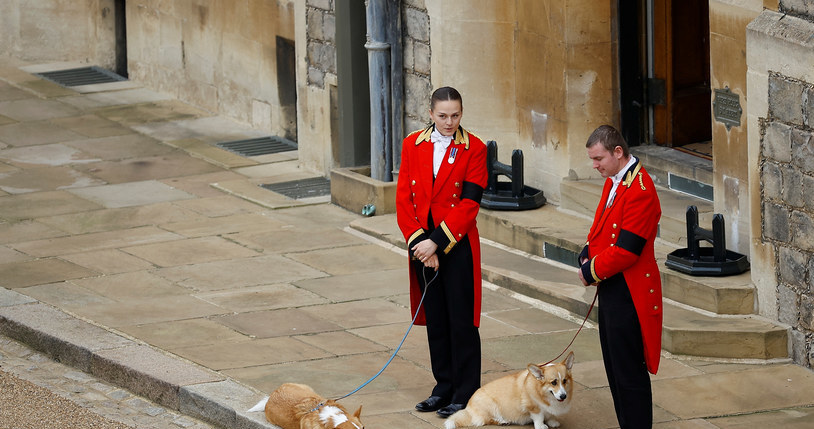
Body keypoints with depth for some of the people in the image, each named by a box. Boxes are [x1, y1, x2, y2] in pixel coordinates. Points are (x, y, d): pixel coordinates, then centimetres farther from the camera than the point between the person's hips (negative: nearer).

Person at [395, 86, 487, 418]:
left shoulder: (473, 149, -6)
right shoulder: (413, 145, 4)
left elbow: (469, 203, -12)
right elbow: (403, 200, 2)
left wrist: (435, 241, -17)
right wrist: (419, 243, -9)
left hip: (458, 245, -4)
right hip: (423, 245, 4)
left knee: (462, 320, -1)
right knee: (435, 319, 12)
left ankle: (466, 393, 6)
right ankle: (444, 387, 23)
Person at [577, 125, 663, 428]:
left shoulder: (640, 191, -21)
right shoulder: (613, 181, 11)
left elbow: (626, 250, -23)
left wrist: (592, 271, -12)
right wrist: (587, 254, 1)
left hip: (628, 297, -10)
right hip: (610, 289, 10)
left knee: (628, 372, -5)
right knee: (615, 369, 15)